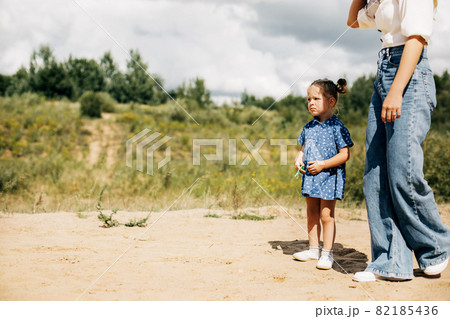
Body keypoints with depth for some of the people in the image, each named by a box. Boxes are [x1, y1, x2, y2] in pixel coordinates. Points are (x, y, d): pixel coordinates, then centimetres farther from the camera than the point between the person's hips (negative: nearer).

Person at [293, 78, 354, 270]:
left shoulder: (337, 127, -11)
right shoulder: (308, 127, 9)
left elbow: (345, 154, -14)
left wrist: (323, 164, -20)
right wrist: (299, 158, -1)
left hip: (329, 176, -6)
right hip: (310, 176, 7)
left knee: (326, 215, -2)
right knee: (311, 214, 13)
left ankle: (327, 253, 8)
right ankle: (313, 249, 26)